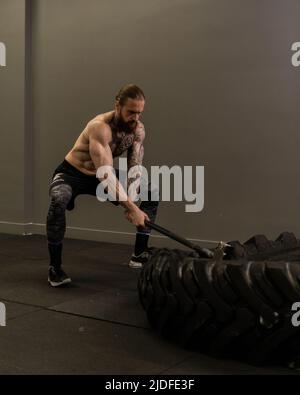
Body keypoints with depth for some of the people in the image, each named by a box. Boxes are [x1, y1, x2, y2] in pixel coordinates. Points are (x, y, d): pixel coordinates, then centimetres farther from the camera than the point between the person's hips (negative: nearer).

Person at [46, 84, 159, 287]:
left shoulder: (138, 130, -12)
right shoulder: (100, 127, -34)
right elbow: (106, 174, -42)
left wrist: (133, 201, -28)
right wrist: (131, 207, -47)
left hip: (103, 174, 7)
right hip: (71, 174, -6)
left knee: (150, 193, -1)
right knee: (58, 201, -39)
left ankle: (140, 254, 9)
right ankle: (55, 267, -22)